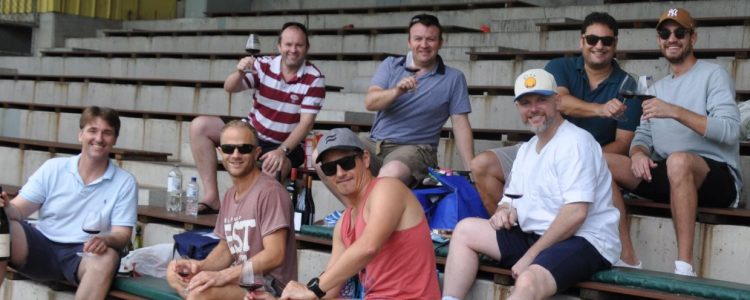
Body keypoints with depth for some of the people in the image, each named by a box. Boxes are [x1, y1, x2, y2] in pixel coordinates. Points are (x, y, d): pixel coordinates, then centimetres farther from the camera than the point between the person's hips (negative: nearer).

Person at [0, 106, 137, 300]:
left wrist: (105, 240, -28)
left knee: (108, 257, -36)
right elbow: (18, 210, 2)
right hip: (41, 246, 1)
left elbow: (122, 235, -4)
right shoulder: (53, 168, 5)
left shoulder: (125, 182, 2)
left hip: (83, 254, -1)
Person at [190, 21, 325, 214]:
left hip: (286, 145, -4)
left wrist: (283, 151, -29)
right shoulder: (263, 65, -4)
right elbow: (230, 88, -9)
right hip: (251, 133, 4)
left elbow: (306, 123, -16)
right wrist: (240, 72, -32)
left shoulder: (314, 79, -12)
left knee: (273, 168, -38)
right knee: (200, 126, -12)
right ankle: (212, 197, -14)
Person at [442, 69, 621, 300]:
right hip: (538, 237, 9)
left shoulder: (575, 142, -12)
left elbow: (576, 213, -21)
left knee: (529, 281, -37)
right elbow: (511, 199, 21)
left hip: (583, 241, -9)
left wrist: (530, 256, -19)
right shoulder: (526, 149, 17)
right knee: (466, 230, 3)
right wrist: (504, 210, -5)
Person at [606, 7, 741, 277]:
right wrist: (638, 153, -10)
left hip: (718, 178, -6)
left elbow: (729, 130, -15)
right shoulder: (658, 87, 21)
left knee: (679, 160, -40)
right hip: (670, 178, 6)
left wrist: (676, 112, -23)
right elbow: (643, 135, 14)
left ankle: (685, 267, -37)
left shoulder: (713, 75, -1)